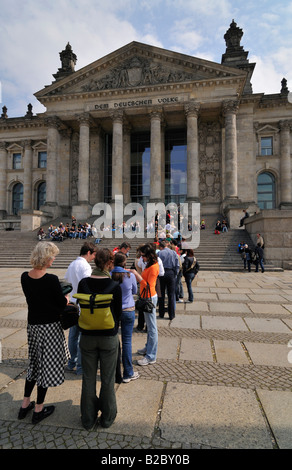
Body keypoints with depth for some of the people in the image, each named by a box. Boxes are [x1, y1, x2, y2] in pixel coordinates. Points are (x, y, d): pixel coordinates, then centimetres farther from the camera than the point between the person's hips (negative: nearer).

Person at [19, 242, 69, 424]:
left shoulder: (25, 277, -3)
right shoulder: (51, 279, -23)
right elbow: (63, 304, -15)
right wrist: (66, 298, 7)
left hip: (33, 325, 7)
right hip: (50, 326, -6)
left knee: (35, 363, 24)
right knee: (47, 365, 10)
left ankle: (25, 405, 35)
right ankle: (39, 410, 25)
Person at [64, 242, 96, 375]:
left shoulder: (72, 264, 9)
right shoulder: (85, 266, -18)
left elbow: (66, 279, 18)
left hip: (72, 303, 9)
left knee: (73, 334, 17)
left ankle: (71, 363, 31)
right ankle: (81, 367, 12)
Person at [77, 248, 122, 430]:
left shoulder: (83, 283, -10)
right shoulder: (115, 286, -18)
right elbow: (118, 313, -7)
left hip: (87, 337, 3)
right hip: (109, 337, -2)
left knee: (88, 378, 19)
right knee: (108, 379, 17)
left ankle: (88, 418, 36)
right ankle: (107, 417, 35)